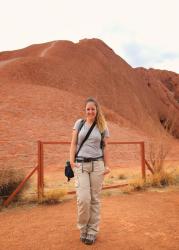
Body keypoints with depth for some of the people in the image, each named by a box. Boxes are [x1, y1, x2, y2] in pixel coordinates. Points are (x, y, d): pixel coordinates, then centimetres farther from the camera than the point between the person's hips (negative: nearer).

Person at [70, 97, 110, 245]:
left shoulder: (103, 127, 6)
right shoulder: (79, 123, 6)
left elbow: (105, 148, 7)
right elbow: (74, 144, 4)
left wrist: (107, 166, 0)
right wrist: (71, 160, -8)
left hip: (97, 164, 1)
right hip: (81, 165, 0)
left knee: (95, 199, 6)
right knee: (83, 199, -6)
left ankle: (92, 231, 24)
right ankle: (83, 228, 21)